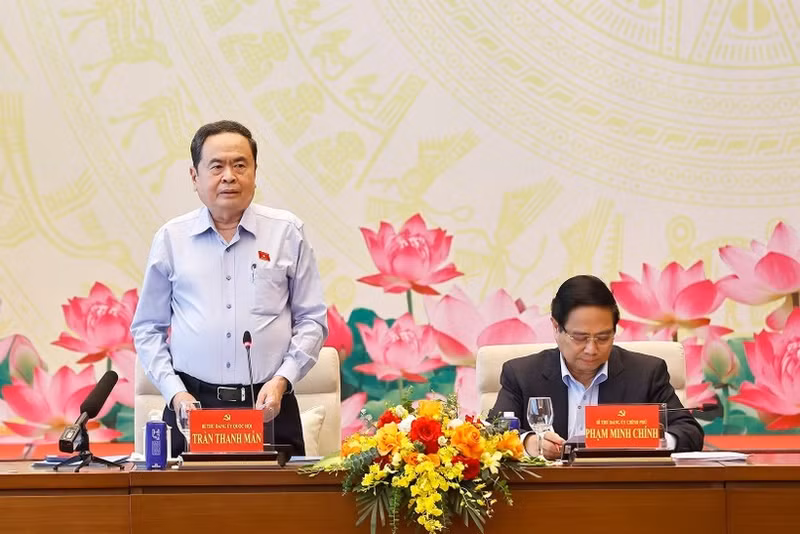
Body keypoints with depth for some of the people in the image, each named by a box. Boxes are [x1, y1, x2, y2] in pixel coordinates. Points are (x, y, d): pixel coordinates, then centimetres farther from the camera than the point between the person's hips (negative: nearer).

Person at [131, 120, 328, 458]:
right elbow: (147, 328, 11)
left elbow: (312, 321, 7)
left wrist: (282, 380, -6)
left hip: (269, 406, 0)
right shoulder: (171, 239, 8)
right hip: (193, 405, 0)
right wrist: (174, 392, -2)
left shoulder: (287, 232, 6)